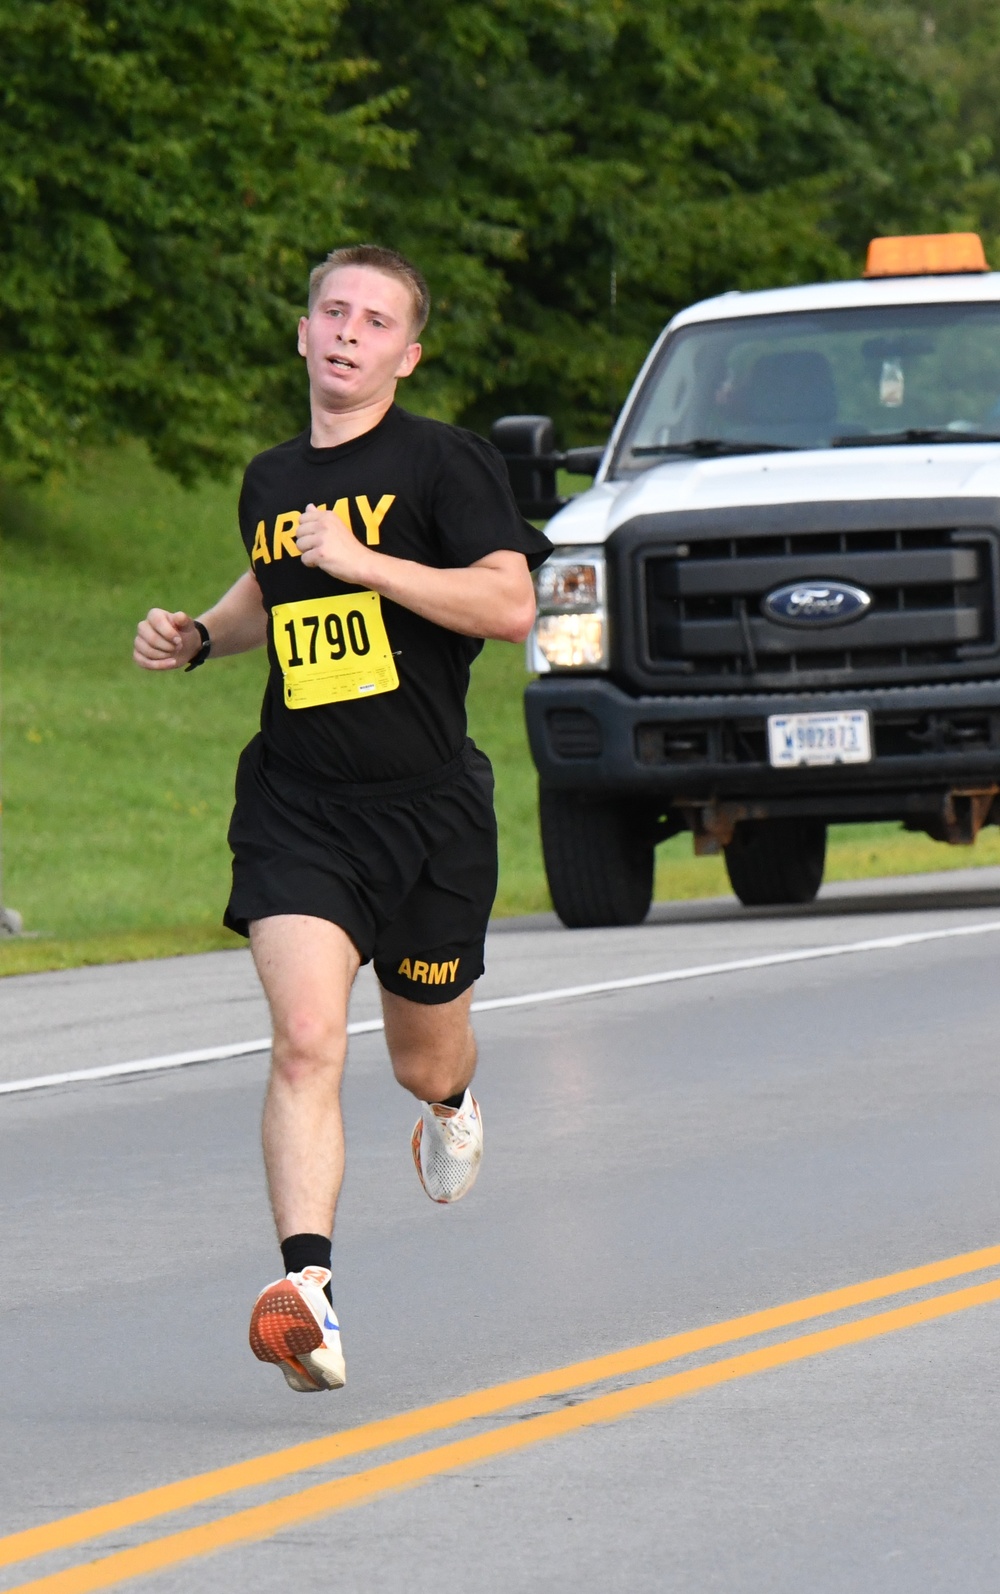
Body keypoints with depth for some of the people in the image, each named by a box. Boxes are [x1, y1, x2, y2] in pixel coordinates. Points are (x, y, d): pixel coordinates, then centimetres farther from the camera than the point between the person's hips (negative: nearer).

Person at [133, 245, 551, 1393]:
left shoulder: (445, 464, -6)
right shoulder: (270, 480, 12)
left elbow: (510, 606, -17)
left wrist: (367, 561, -23)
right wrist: (198, 636, 13)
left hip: (428, 809, -2)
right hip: (296, 810, 2)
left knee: (423, 1057, 16)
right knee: (306, 1041, -18)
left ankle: (452, 1102, 55)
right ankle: (305, 1287, -28)